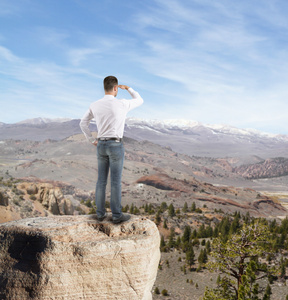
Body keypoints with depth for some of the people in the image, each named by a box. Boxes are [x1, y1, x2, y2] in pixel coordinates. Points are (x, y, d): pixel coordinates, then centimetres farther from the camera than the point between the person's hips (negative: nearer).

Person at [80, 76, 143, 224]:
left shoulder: (95, 105, 2)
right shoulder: (122, 104, -11)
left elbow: (83, 123, 12)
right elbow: (139, 101, 9)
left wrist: (92, 141, 17)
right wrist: (128, 88, 25)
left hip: (101, 146, 5)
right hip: (116, 146, -5)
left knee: (101, 180, 11)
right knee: (116, 181, 0)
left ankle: (100, 212, 16)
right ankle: (116, 215, 6)